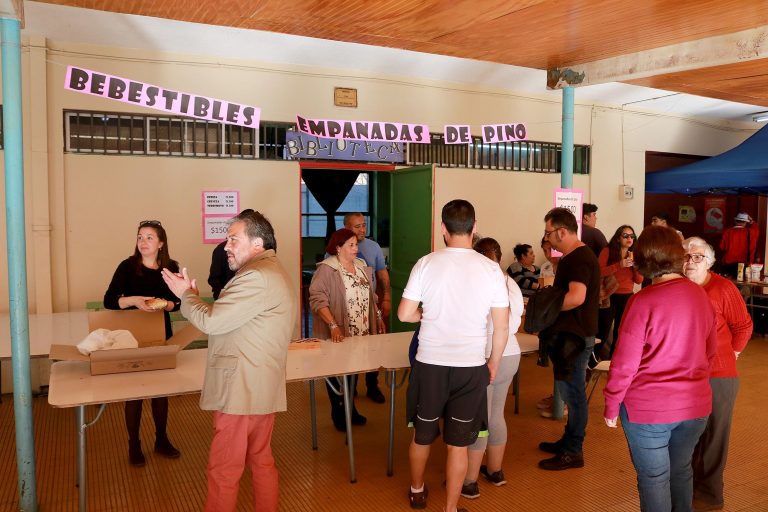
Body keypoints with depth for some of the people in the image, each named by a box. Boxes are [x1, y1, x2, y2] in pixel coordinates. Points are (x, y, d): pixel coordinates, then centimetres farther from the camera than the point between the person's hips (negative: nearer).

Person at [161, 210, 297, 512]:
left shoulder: (256, 276, -19)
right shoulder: (273, 272, 16)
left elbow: (211, 320, -19)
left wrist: (186, 295, -2)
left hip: (240, 391, -10)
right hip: (262, 388, 10)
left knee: (224, 470, 2)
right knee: (261, 460, 18)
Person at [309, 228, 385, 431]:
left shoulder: (362, 267, 10)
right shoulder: (326, 269, -13)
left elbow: (369, 296, 21)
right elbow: (318, 300, -21)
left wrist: (378, 316, 15)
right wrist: (333, 326, -29)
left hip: (361, 333, 6)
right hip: (338, 336, -6)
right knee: (337, 373, 7)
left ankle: (351, 410, 32)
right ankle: (338, 415, 22)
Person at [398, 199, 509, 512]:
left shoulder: (426, 264, -9)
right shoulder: (490, 269, -7)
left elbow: (404, 314, -6)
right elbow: (502, 326, -4)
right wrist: (494, 362, 10)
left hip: (430, 363, 1)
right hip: (471, 366, 0)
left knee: (422, 434, 20)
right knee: (458, 442, 11)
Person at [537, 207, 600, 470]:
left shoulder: (579, 258, -20)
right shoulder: (574, 256, 13)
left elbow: (576, 297, -33)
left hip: (574, 337, -10)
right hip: (568, 334, 10)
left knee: (573, 393, 0)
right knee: (569, 391, 19)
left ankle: (572, 452, 12)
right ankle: (568, 441, 32)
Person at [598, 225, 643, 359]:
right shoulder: (608, 251, -5)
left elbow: (639, 281, 5)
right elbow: (599, 272, -17)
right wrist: (619, 265, -25)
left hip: (627, 297, 5)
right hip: (610, 296, -5)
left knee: (619, 332, 9)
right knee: (603, 332, -8)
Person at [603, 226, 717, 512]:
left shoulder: (643, 301, -19)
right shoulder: (699, 295, -2)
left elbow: (625, 362, -16)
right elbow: (710, 349, 10)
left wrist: (611, 405, -4)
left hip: (649, 408, -5)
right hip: (696, 404, 5)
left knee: (654, 478, 10)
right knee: (680, 472, 22)